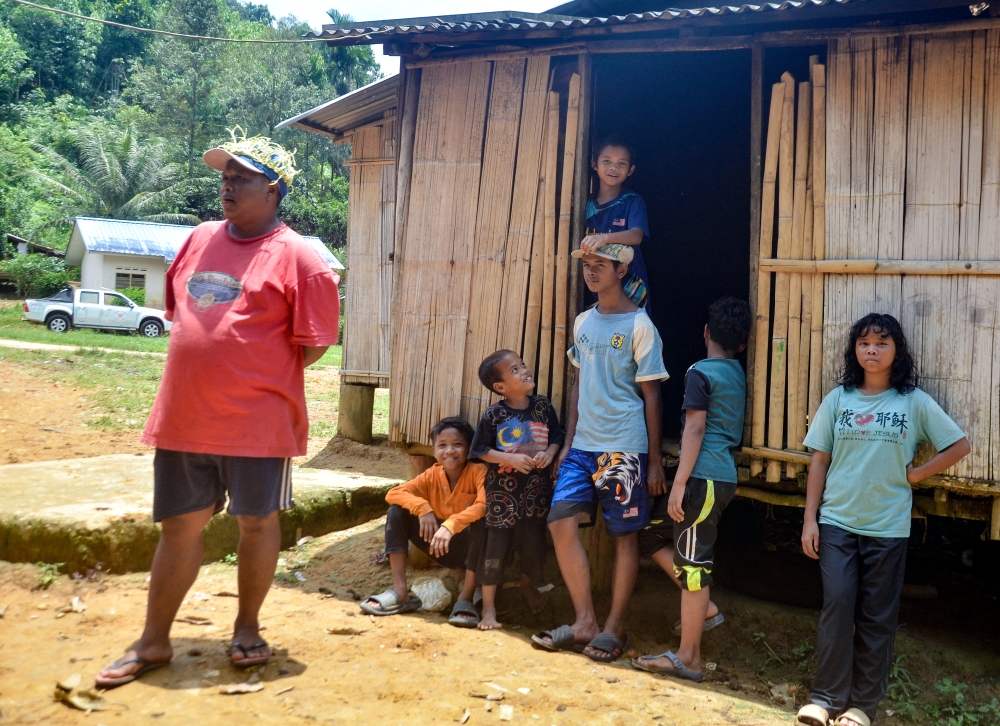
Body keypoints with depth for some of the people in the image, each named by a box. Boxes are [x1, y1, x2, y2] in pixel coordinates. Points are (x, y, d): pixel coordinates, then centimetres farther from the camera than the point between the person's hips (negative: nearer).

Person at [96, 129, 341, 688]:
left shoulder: (297, 257, -9)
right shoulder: (200, 240, 10)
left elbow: (314, 343, -9)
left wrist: (258, 381, -1)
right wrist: (207, 376, 13)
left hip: (257, 421, -5)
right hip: (182, 418, 5)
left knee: (258, 521, 10)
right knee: (180, 525, 13)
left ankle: (248, 629, 30)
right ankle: (154, 643, 26)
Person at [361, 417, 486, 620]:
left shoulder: (478, 471, -16)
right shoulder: (432, 475, -2)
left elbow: (485, 505, -34)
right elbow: (394, 494, -9)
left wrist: (451, 525, -44)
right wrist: (422, 508, -27)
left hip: (469, 547, -4)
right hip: (440, 546, 5)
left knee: (481, 522, -36)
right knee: (397, 511, -10)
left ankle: (465, 598, -20)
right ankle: (400, 592, -13)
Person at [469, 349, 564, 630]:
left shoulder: (543, 406, -1)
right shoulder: (493, 415, -10)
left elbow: (557, 437, 8)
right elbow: (481, 450, -7)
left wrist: (549, 453, -12)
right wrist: (511, 459, -18)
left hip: (537, 491, 3)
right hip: (502, 493, -3)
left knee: (534, 544, 16)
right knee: (496, 547, 2)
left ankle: (528, 586, 46)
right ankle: (489, 607, 15)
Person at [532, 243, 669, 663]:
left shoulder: (638, 325, -5)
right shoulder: (583, 322, 13)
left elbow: (651, 395, -5)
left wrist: (655, 460, -7)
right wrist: (568, 443, 12)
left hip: (623, 448, -6)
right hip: (583, 445, 6)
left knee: (625, 536, 3)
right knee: (561, 521, -4)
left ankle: (614, 629, 15)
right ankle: (584, 623, 8)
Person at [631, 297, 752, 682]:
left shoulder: (700, 372, -8)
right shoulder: (738, 373, 15)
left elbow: (695, 429, -14)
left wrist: (679, 483, -15)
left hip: (704, 476, -9)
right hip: (724, 474, 9)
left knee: (692, 561, -4)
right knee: (649, 532, 16)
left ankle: (688, 657, 3)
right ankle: (704, 607, 18)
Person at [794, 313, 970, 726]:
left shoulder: (914, 402, -1)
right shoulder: (838, 399, 3)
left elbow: (959, 446, 3)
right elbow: (819, 460, 4)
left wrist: (914, 474, -4)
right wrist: (809, 519, 0)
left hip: (888, 526, 0)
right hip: (837, 522, 1)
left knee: (877, 617, 7)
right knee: (837, 605, -6)